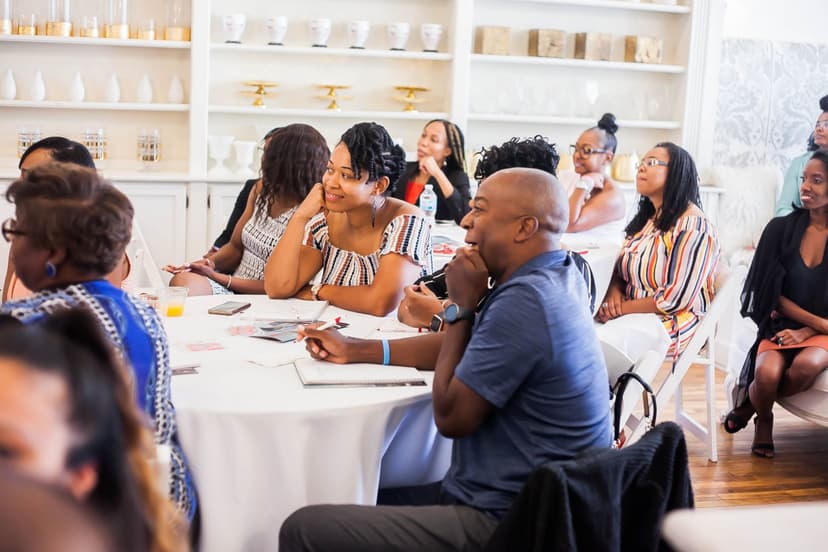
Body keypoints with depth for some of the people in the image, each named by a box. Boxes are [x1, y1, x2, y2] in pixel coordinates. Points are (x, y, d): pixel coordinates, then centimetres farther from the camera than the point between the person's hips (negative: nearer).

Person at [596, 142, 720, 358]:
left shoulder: (693, 227, -13)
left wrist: (622, 308, -15)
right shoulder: (647, 219, 14)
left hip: (673, 323, -8)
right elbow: (621, 268, 19)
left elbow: (676, 299, -19)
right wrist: (614, 290, -4)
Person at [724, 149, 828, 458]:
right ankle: (764, 420, 5)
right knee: (767, 372, -30)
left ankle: (749, 399, -3)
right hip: (783, 325, 1)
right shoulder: (781, 229, 0)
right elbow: (774, 293, 1)